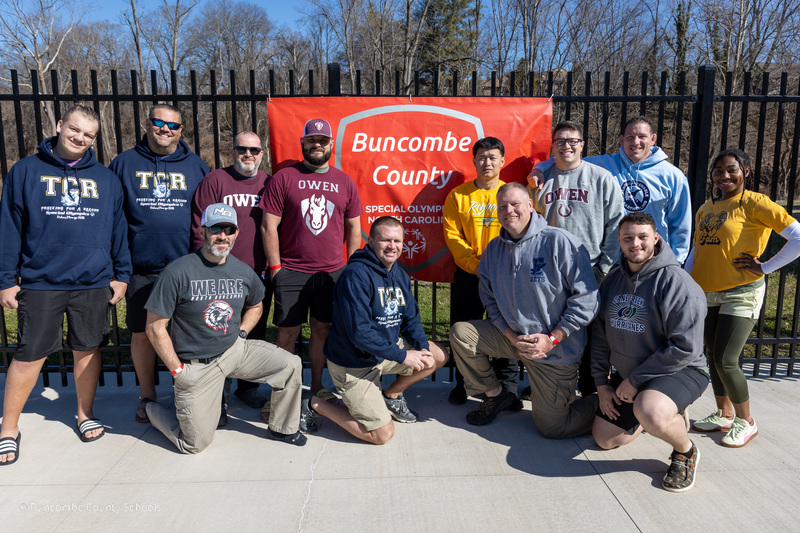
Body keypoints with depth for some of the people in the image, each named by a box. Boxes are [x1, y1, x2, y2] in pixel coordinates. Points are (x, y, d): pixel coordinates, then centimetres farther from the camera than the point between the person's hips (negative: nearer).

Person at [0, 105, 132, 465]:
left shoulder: (105, 179, 8)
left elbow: (118, 229, 10)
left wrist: (121, 275, 7)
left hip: (94, 284, 2)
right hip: (40, 284, -1)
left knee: (88, 350, 11)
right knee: (29, 355, 4)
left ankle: (85, 415, 30)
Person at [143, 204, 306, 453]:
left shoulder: (243, 272, -1)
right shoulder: (177, 272, -17)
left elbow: (255, 306, 21)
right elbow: (155, 327, -13)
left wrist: (241, 333, 4)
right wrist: (177, 370, -11)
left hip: (235, 350, 5)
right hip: (196, 365, -4)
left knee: (291, 365, -11)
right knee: (195, 444, 1)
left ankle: (281, 429, 12)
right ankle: (152, 409, 31)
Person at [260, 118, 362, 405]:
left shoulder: (345, 182, 9)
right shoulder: (284, 178, 1)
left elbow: (353, 228, 13)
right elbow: (268, 225, -1)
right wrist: (275, 267, -5)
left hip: (332, 272, 3)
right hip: (291, 271, -2)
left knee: (322, 329, 11)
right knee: (288, 332, 2)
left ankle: (317, 386, 26)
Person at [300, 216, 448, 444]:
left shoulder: (400, 276, 3)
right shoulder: (356, 275, -25)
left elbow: (411, 318, 8)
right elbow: (360, 333, -28)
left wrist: (423, 346, -12)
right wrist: (401, 355, -25)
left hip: (386, 349, 8)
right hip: (353, 363, -8)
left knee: (439, 356, 5)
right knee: (383, 434, -7)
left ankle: (391, 395, 21)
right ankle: (316, 406, 7)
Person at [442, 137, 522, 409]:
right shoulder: (458, 195, 5)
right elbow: (452, 235, -1)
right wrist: (476, 265, -12)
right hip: (467, 275, 1)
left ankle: (508, 388, 20)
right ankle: (462, 384, 25)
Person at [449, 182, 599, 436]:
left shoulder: (559, 241, -16)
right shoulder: (494, 249, 2)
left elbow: (586, 297, -16)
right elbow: (490, 300, 5)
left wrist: (552, 339, -18)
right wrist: (512, 337, -10)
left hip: (556, 348, -5)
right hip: (513, 336, 5)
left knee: (552, 427, -2)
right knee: (460, 333, -9)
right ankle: (496, 395, 12)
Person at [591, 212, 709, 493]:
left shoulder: (677, 282, -20)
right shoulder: (613, 279, 1)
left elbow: (685, 348, -24)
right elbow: (600, 334, 7)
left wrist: (636, 380, -20)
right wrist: (601, 382, 3)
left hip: (680, 371, -7)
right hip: (626, 374, 7)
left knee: (649, 412, -38)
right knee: (605, 439, 11)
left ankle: (686, 451, -3)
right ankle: (667, 412, 32)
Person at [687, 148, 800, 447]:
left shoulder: (754, 203, -9)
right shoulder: (706, 209, 12)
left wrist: (765, 267, -13)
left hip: (741, 294, -7)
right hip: (708, 294, 7)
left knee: (725, 361, -9)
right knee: (712, 356, 14)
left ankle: (746, 422, 12)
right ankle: (724, 414, 31)